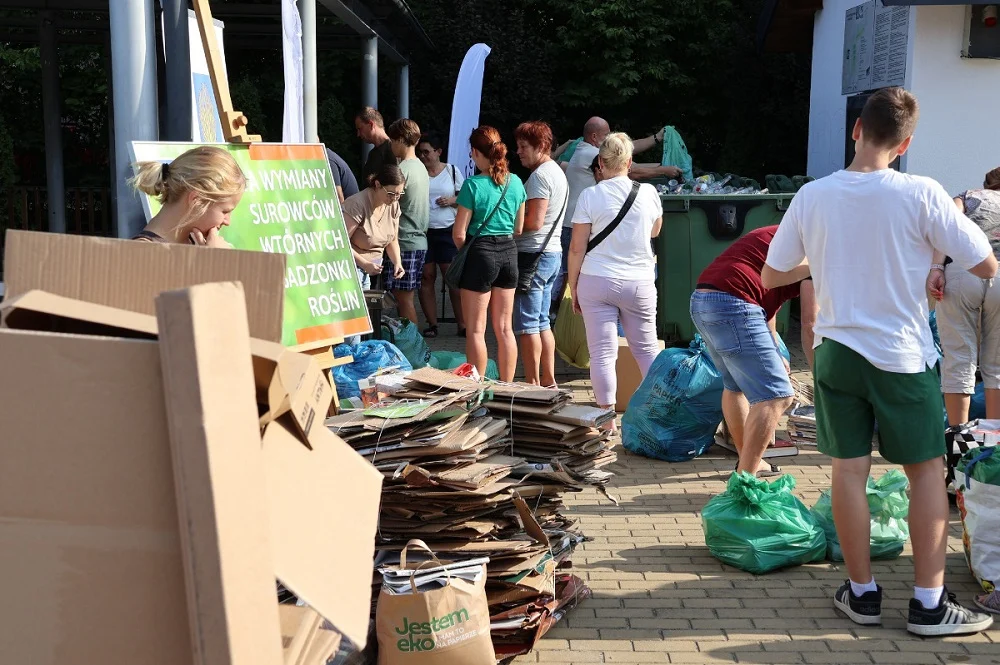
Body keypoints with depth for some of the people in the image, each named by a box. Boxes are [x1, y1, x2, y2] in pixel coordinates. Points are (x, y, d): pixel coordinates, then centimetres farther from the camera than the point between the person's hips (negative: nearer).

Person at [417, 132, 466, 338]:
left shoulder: (452, 171, 5)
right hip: (423, 231, 1)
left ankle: (462, 325, 0)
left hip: (447, 231, -1)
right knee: (426, 277, 1)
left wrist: (453, 201, -9)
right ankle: (432, 324, 8)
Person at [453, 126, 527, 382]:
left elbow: (459, 233, -11)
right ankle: (506, 387, 18)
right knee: (504, 328, 12)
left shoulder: (473, 185, -13)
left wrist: (463, 253, 7)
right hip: (509, 253, 6)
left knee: (476, 329, 4)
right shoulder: (515, 183, 3)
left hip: (482, 254, -6)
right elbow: (519, 228, 10)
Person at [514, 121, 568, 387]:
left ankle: (533, 383, -1)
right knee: (542, 321, 15)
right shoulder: (557, 172, 16)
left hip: (533, 254, -10)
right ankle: (548, 380, 18)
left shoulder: (539, 175, -14)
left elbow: (534, 222, -21)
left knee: (527, 323, -4)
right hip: (553, 252, 10)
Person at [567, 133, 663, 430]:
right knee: (646, 348, 15)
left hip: (597, 282, -2)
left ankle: (607, 421, 4)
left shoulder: (590, 195, -6)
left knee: (602, 353, 2)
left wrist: (573, 286, 4)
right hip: (639, 283, 2)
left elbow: (577, 247, -6)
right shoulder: (648, 192, 1)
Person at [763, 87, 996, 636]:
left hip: (837, 350, 3)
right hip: (902, 355, -2)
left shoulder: (812, 196, -5)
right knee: (927, 470, 9)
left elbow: (770, 277, 5)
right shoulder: (922, 195, -14)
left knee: (849, 470, 8)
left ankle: (862, 592, 18)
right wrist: (952, 223, 8)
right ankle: (929, 603, 12)